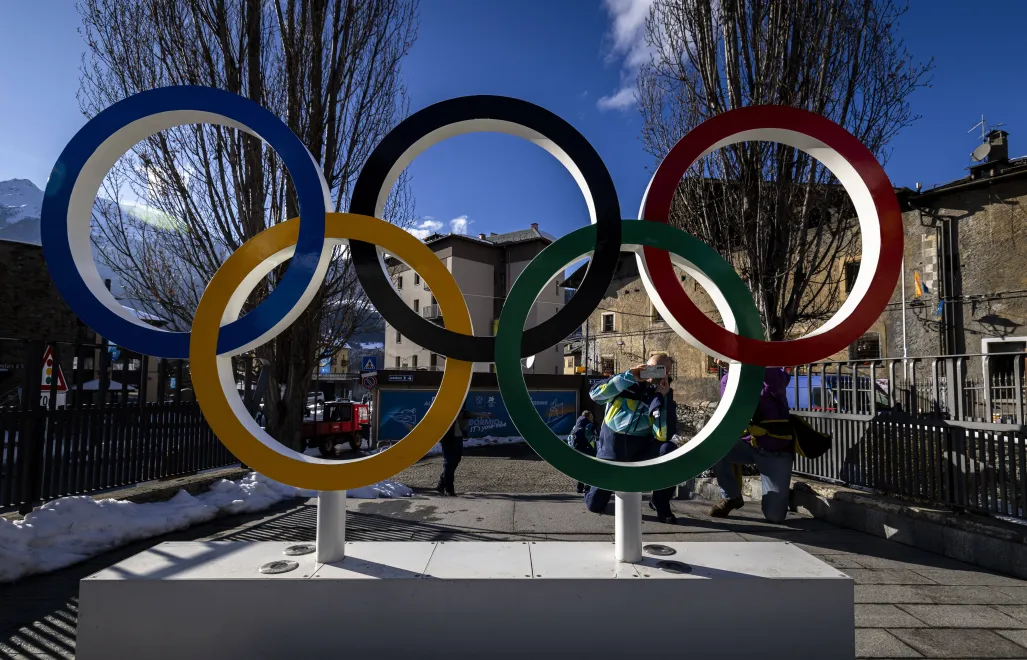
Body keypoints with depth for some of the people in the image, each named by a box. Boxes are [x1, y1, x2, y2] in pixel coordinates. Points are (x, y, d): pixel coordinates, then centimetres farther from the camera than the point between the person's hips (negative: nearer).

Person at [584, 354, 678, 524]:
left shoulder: (664, 398, -3)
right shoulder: (625, 384, -4)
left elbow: (664, 436, -19)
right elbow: (595, 395, -22)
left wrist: (663, 396, -20)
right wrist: (629, 377, -24)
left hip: (640, 449, 1)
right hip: (611, 448, -1)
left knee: (669, 449, -30)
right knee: (594, 505, -5)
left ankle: (661, 504, -9)